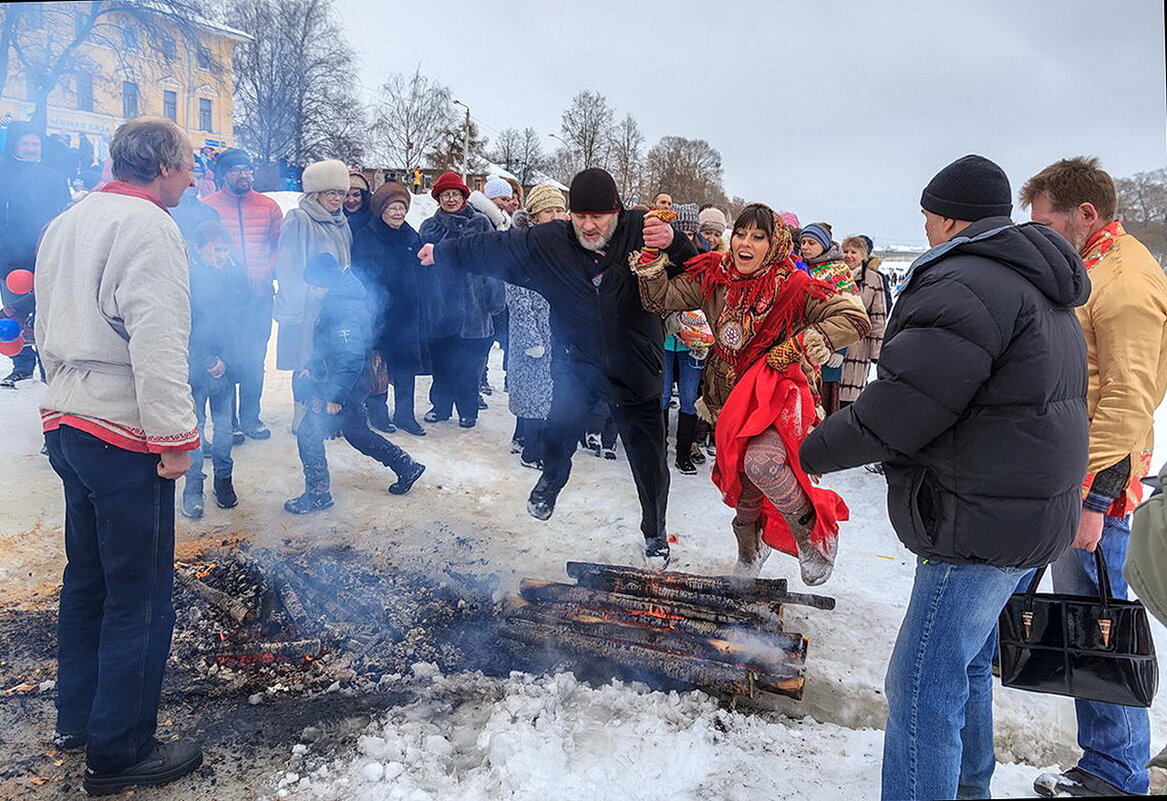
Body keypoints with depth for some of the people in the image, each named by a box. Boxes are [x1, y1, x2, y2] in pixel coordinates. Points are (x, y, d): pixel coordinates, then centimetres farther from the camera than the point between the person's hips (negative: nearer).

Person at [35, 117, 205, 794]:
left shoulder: (67, 224, 14)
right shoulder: (147, 228, -15)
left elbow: (49, 330, 21)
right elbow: (156, 344, -23)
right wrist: (175, 436, -19)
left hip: (67, 425, 10)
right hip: (126, 439, -10)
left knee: (88, 578, 21)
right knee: (140, 597, 1)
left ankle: (77, 717, 35)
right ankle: (119, 752, 12)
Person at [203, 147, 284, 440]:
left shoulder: (268, 206, 7)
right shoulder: (208, 206, 0)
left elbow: (280, 246, 10)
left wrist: (266, 274, -4)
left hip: (260, 295, 2)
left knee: (255, 358, 8)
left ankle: (250, 416, 21)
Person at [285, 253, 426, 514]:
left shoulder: (344, 311, -25)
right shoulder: (335, 301, 7)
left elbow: (351, 358, -28)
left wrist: (336, 397, -24)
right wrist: (311, 366, 15)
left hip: (343, 385, -10)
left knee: (308, 434, -2)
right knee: (355, 432, 22)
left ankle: (317, 495, 11)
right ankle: (406, 467, 30)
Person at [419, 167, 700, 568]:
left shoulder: (642, 231, -13)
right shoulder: (549, 241, -7)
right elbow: (494, 247, 6)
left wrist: (675, 244, -39)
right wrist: (443, 253, 15)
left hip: (635, 370, -1)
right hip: (576, 363, 1)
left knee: (648, 460, 6)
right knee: (561, 422, -18)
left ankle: (655, 533, 33)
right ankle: (551, 479, 19)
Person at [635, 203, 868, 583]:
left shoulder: (793, 286, -14)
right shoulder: (713, 278, -3)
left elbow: (854, 317, -16)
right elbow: (660, 298, -6)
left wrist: (797, 344, -20)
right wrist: (652, 254, -19)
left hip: (776, 393, -5)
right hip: (729, 397, 5)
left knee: (760, 462, -33)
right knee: (742, 483, 15)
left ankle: (814, 531, -6)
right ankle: (749, 551, 44)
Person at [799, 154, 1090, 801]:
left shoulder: (964, 284, -18)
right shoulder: (1038, 287, 16)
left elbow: (899, 408, -21)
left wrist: (814, 451, -8)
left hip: (981, 521, -11)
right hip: (1030, 511, 11)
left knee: (923, 683, -5)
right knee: (967, 662, 25)